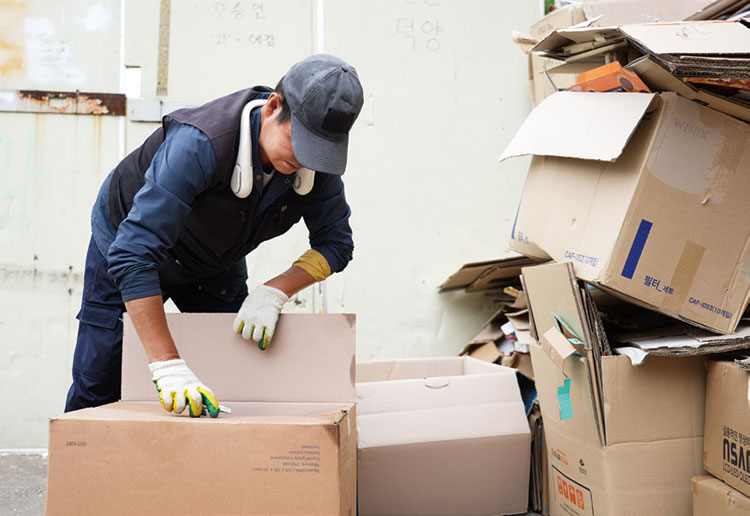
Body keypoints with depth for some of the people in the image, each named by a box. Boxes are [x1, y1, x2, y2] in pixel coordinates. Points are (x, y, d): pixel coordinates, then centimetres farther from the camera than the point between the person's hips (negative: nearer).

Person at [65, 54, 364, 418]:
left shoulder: (316, 160, -26)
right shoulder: (199, 145, -44)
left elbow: (336, 241, -13)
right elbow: (132, 255, -49)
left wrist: (274, 292, -31)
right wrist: (168, 367, -54)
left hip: (215, 260, 5)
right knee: (99, 387, -2)